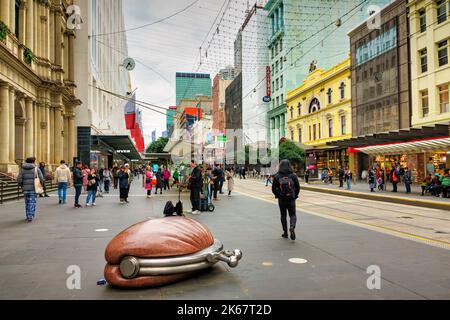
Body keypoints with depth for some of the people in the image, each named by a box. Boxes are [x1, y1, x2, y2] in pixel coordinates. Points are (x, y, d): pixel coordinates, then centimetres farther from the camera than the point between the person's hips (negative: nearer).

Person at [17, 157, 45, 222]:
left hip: (25, 188, 3)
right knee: (32, 203, 3)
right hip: (33, 188, -3)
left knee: (27, 203, 16)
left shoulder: (22, 169, 7)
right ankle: (30, 217, -4)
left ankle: (28, 216, 24)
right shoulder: (36, 168, -1)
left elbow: (19, 180, -2)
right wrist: (42, 185, 11)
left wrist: (22, 186, 16)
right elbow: (41, 179, -7)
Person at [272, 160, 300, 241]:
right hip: (291, 199, -1)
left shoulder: (277, 176, -7)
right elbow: (298, 187, -2)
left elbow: (273, 189, -4)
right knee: (292, 215, 9)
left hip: (281, 200, 1)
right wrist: (295, 196, 10)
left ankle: (285, 232, 18)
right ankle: (292, 227, -19)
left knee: (283, 215, 15)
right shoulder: (293, 176, -7)